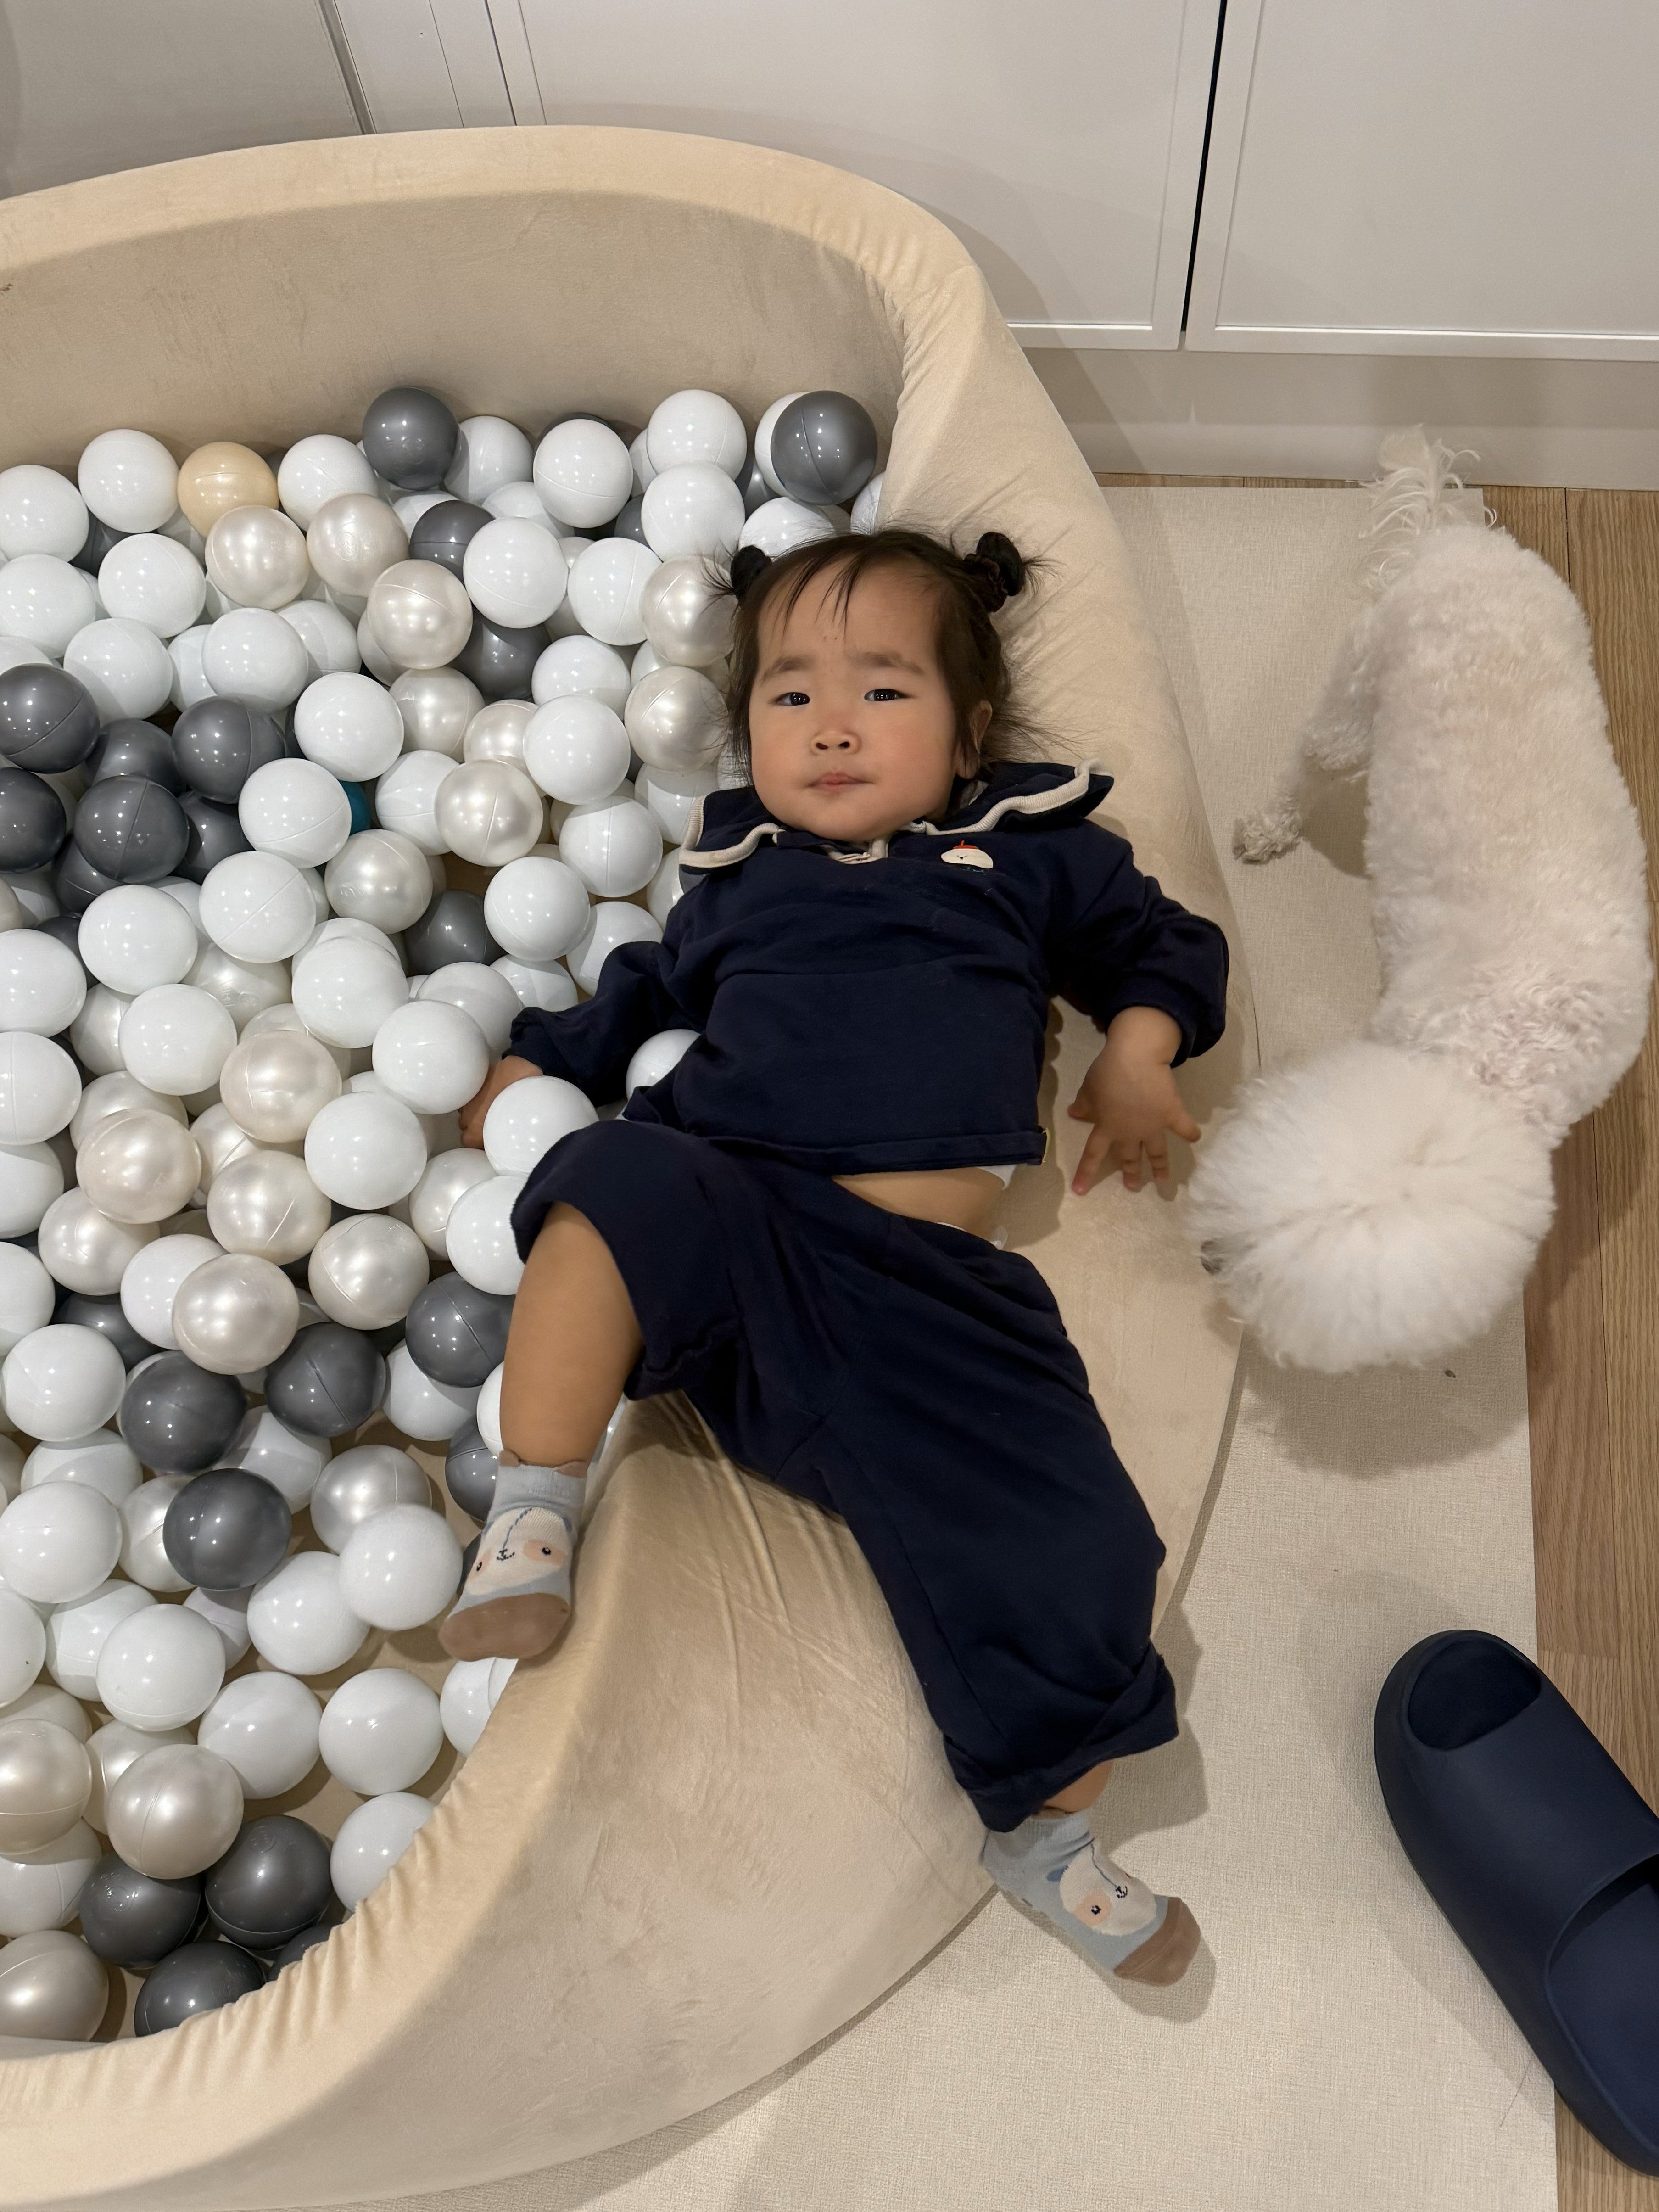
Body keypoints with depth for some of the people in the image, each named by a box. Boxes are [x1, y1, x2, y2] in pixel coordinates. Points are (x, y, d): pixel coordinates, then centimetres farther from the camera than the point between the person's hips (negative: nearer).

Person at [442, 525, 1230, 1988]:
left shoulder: (1032, 860, 20)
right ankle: (536, 1515, -23)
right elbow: (646, 993, 37)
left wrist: (1138, 1050, 9)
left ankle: (1045, 1832, 15)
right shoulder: (735, 881, 23)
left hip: (932, 1280, 0)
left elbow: (1168, 943, 27)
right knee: (618, 1183, -35)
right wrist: (538, 1061, 27)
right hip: (734, 1220, 0)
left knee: (1071, 1552, -9)